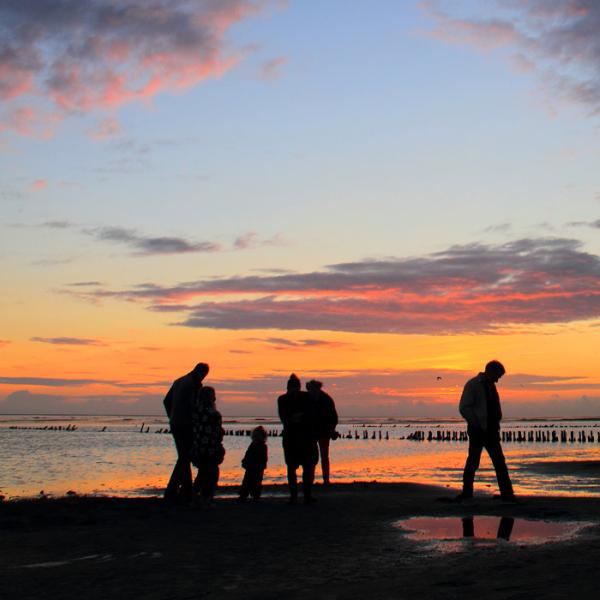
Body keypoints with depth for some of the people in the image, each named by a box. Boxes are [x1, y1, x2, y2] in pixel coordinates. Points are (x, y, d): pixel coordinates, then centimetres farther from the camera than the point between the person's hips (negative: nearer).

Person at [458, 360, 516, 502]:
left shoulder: (491, 386, 16)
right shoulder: (472, 385, -8)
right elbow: (464, 408, -14)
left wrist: (496, 424, 14)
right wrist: (478, 424, -15)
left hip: (491, 431, 8)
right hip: (477, 431, -8)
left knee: (500, 462, 4)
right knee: (473, 462, 0)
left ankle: (507, 494, 5)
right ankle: (467, 493, 10)